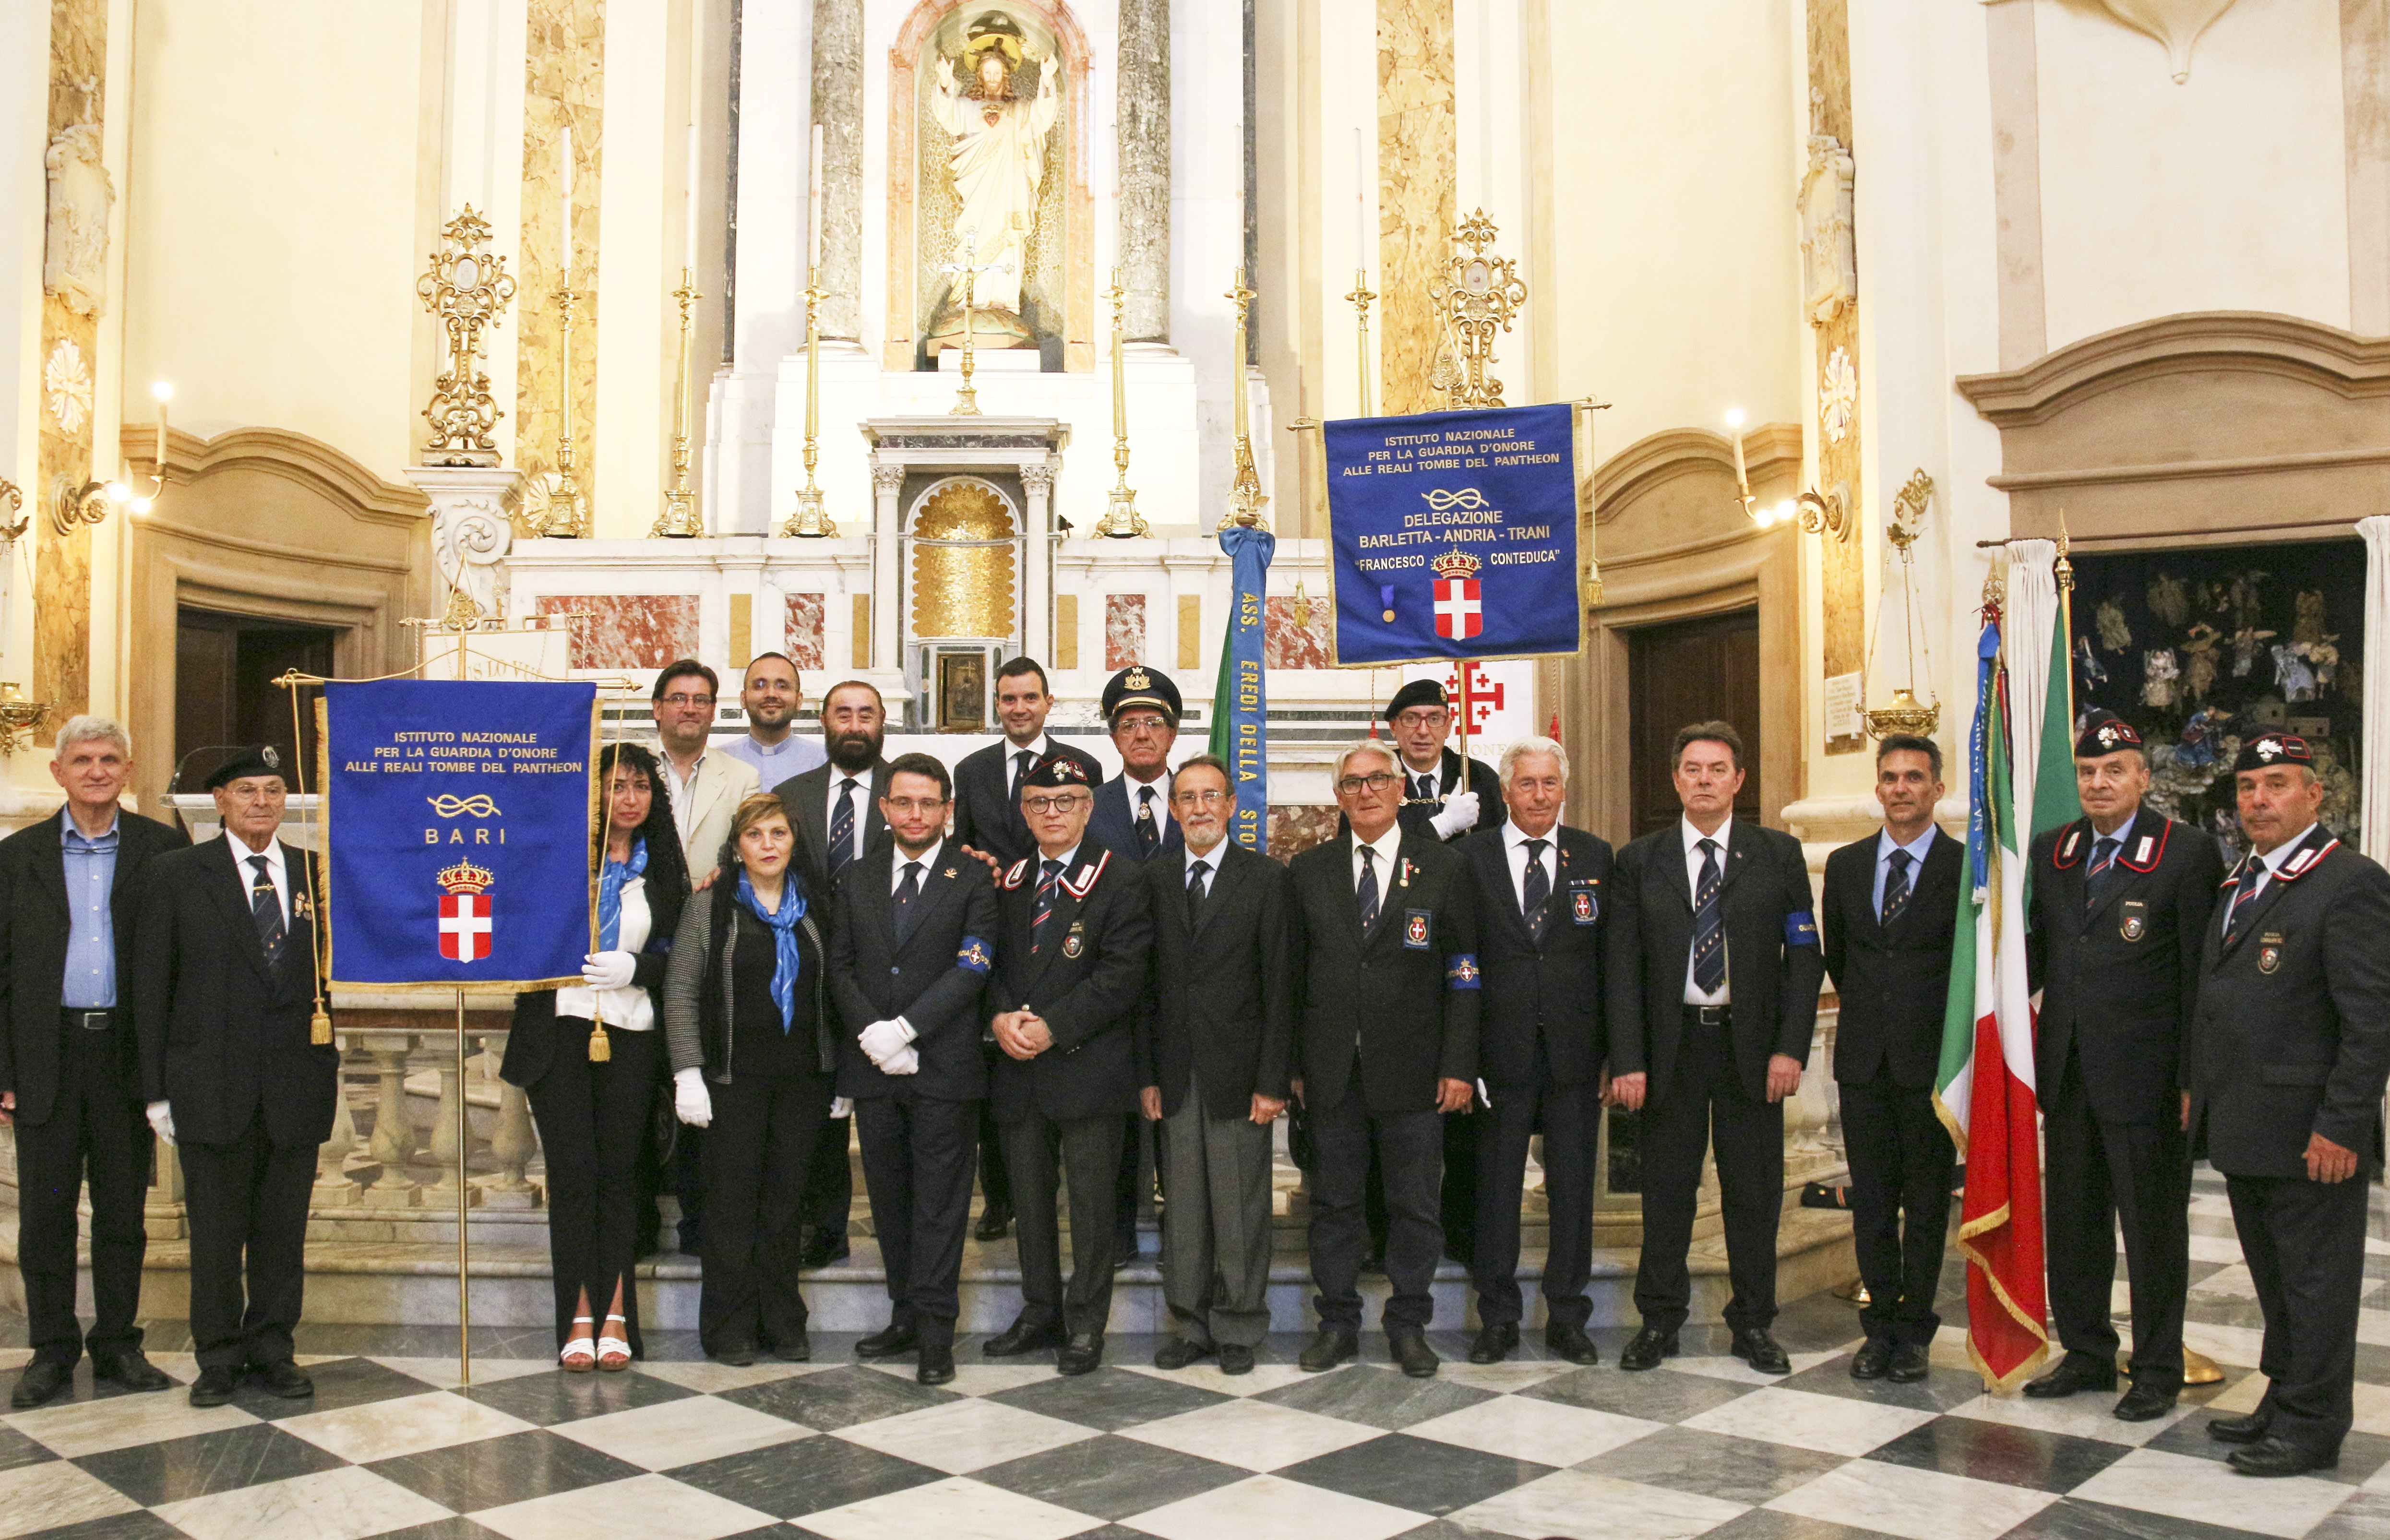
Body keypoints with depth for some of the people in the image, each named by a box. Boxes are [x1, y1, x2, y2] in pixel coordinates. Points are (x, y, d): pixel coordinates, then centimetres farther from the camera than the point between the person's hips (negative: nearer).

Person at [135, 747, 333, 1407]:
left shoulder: (320, 873, 7)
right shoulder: (176, 874, 2)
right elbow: (150, 985, 1)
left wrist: (331, 1058, 1)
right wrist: (157, 1087, -3)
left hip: (298, 1083, 2)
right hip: (212, 1084, -2)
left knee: (285, 1228, 9)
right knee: (216, 1229, 6)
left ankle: (273, 1347, 24)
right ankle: (219, 1356, 21)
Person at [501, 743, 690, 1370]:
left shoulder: (663, 871, 11)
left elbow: (675, 958, 8)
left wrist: (632, 969, -10)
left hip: (629, 1033, 2)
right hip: (559, 1028, -1)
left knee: (618, 1172, 4)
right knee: (573, 1172, -3)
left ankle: (616, 1317, 9)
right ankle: (579, 1317, 5)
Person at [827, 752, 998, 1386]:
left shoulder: (973, 879, -1)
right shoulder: (856, 879, 12)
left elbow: (971, 970, -10)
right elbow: (840, 967, 6)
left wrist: (902, 1028, -16)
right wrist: (870, 1035, -10)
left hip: (944, 1068, -4)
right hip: (873, 1069, 4)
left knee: (940, 1203, 0)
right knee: (888, 1197, 12)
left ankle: (936, 1334, 7)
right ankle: (905, 1317, 23)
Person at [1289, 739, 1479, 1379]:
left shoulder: (1444, 869, 1)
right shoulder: (1308, 871, 7)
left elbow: (1464, 975, -1)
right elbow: (1293, 972, 7)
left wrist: (1459, 1066, -7)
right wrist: (1292, 1062, 1)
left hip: (1412, 1070, -1)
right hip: (1332, 1072, 1)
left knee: (1416, 1205, 7)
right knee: (1333, 1203, 9)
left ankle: (1410, 1326, 21)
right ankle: (1338, 1322, 22)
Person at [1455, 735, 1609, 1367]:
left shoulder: (1595, 857, 6)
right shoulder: (1470, 857, 0)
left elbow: (1611, 958, 6)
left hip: (1575, 1052, 2)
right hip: (1500, 1049, -1)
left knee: (1573, 1186, 9)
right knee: (1495, 1188, 7)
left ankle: (1567, 1318, 23)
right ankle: (1498, 1319, 20)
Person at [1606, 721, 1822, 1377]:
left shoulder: (1779, 853, 3)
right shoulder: (1639, 860, 3)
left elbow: (1804, 956, 1)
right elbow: (1623, 968, 0)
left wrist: (1791, 1048, -8)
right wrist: (1627, 1060, -7)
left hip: (1751, 1045, 0)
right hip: (1669, 1045, 0)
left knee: (1755, 1191, 8)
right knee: (1666, 1190, 7)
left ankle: (1753, 1324, 23)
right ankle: (1660, 1322, 21)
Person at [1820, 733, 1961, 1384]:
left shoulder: (1967, 867, -5)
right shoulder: (1845, 865, 8)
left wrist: (1936, 1021, 5)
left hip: (1932, 1058, -3)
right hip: (1864, 1059, 4)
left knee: (1927, 1201, 6)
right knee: (1871, 1200, 9)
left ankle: (1914, 1330, 17)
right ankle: (1881, 1325, 20)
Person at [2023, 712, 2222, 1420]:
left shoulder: (2188, 853, -7)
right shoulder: (2050, 851, 9)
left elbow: (2201, 971, -9)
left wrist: (2193, 1075, -11)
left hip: (2145, 1071, -5)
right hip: (2067, 1069, 5)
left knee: (2154, 1226, 7)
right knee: (2072, 1221, 15)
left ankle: (2157, 1368, 22)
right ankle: (2086, 1353, 30)